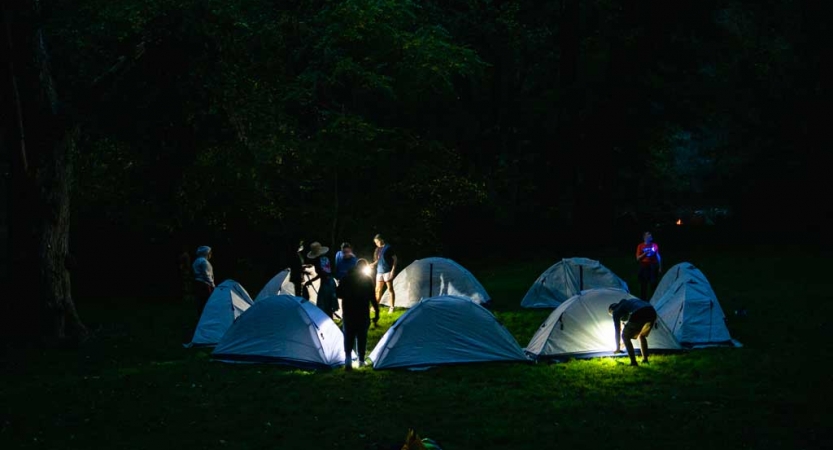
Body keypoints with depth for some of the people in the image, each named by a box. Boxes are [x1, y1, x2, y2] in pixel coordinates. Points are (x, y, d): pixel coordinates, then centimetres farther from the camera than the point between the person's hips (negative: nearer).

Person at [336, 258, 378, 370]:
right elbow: (372, 297, -6)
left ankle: (348, 357, -16)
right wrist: (376, 312, 0)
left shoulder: (346, 278, 1)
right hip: (363, 313, -1)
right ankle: (361, 360, 13)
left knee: (348, 336, 4)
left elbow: (338, 293, 5)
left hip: (348, 312, 1)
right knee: (361, 336, 9)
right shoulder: (368, 279, -5)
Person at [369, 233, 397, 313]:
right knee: (378, 290, 10)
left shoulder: (388, 247, -8)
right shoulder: (378, 249, 11)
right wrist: (374, 264, 1)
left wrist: (393, 270, -13)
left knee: (390, 289, -2)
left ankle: (392, 307, 1)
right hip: (379, 271, 7)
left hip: (387, 271, -7)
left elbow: (394, 259, -7)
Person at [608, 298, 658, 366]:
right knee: (642, 336, 33)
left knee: (625, 337, 12)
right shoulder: (628, 302, 42)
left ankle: (633, 362, 4)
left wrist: (618, 348, 31)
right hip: (652, 313, 7)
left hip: (638, 316, -7)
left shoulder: (616, 311, 21)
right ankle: (645, 359, 26)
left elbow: (617, 330, 22)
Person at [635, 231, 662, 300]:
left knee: (654, 284, -3)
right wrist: (645, 253, -14)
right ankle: (643, 300, 3)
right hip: (644, 267, -1)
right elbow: (638, 258, 1)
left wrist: (660, 267, 5)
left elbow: (658, 257, 10)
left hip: (653, 266, 1)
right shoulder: (640, 246, 4)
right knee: (643, 285, -1)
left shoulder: (654, 245, 7)